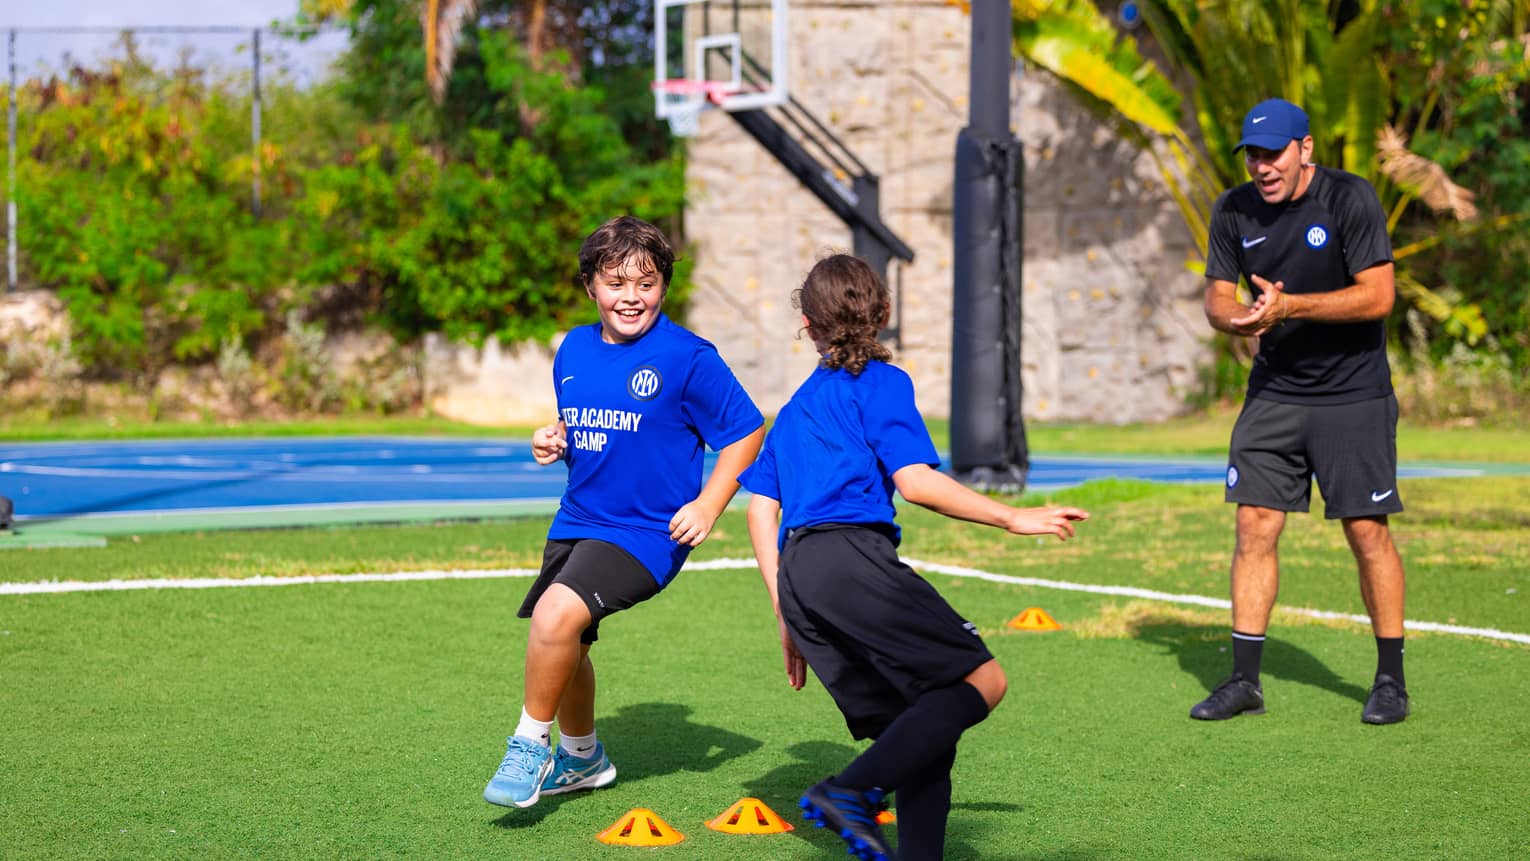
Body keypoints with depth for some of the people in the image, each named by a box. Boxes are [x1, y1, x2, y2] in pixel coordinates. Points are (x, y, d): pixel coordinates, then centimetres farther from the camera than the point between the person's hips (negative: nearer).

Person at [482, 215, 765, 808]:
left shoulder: (688, 358, -12)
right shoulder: (574, 350, 6)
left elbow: (746, 431, -6)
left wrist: (707, 506, -14)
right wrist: (554, 442, -1)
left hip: (647, 531, -7)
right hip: (575, 524, 7)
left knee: (556, 615, -27)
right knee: (564, 647, 19)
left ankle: (530, 747, -8)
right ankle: (581, 757, 45)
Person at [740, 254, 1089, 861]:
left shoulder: (796, 407, 29)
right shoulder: (882, 382, 8)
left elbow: (761, 509, 23)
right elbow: (915, 482, -5)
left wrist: (787, 616, 24)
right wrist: (1014, 518, 0)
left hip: (796, 575, 8)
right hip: (850, 554, -8)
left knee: (923, 727, 8)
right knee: (981, 680, -12)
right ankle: (852, 790, -24)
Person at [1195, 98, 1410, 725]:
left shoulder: (1350, 199, -12)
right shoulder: (1234, 211, 2)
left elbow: (1379, 296, -17)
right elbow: (1216, 298, 6)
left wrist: (1289, 307, -24)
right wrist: (1241, 317, -19)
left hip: (1353, 396, -4)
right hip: (1273, 390, 4)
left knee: (1367, 532, -4)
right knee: (1255, 526, -1)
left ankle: (1390, 680, 8)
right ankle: (1244, 680, 6)